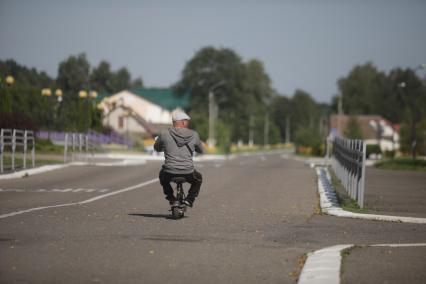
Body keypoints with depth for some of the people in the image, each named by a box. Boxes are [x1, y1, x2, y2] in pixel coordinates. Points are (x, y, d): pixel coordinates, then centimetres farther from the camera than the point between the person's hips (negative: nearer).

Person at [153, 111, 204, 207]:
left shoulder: (164, 134, -1)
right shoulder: (193, 135, 2)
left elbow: (157, 148, 18)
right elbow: (201, 150, 19)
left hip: (170, 172, 0)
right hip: (188, 173, 0)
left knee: (162, 175, 37)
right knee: (198, 178, 33)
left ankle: (170, 197, 26)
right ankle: (189, 199, 17)